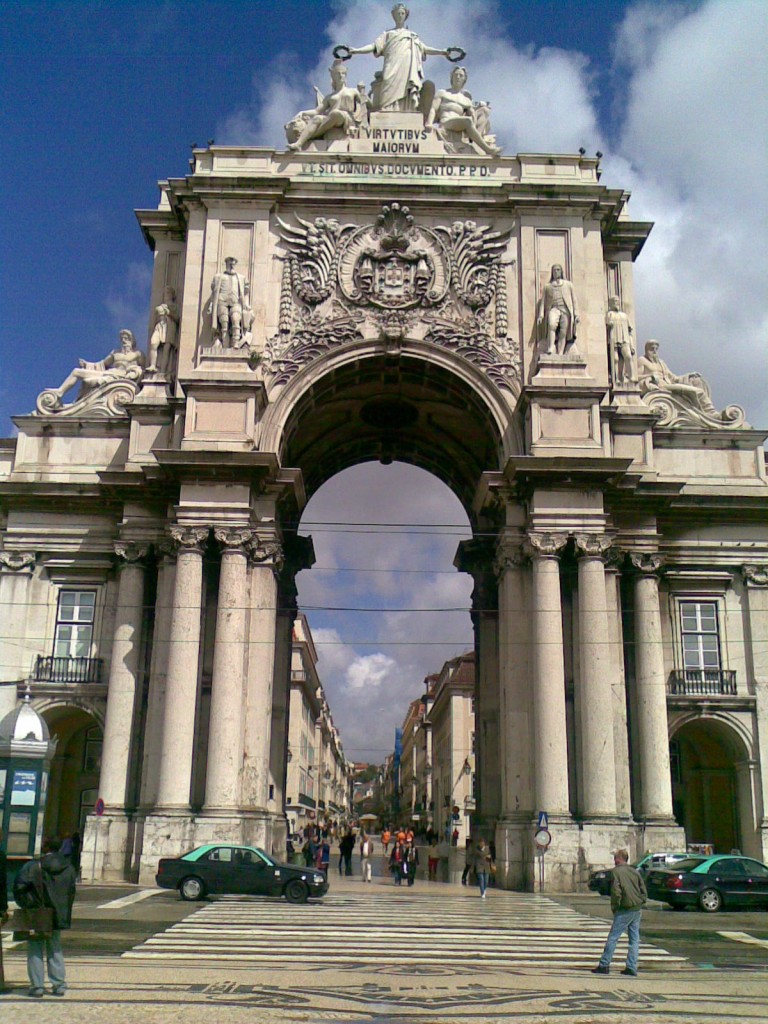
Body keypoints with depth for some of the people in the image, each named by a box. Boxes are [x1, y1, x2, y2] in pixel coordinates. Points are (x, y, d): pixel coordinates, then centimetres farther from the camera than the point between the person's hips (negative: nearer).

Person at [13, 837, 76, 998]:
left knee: (35, 950, 8)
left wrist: (27, 906, -3)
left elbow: (19, 887, -16)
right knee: (55, 949, 16)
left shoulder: (33, 867, -13)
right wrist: (63, 912, 12)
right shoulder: (69, 869, 0)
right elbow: (71, 893, 3)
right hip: (58, 916, 4)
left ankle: (37, 986, 7)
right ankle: (59, 985, 15)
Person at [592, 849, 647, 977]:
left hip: (625, 910, -6)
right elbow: (643, 890, 10)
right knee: (634, 939, 10)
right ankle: (632, 968, 8)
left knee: (612, 938, 0)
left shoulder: (616, 872, -7)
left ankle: (604, 965, 2)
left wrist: (614, 908, -4)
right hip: (637, 910, 6)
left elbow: (616, 892, -15)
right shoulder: (634, 871, 11)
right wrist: (641, 903, 15)